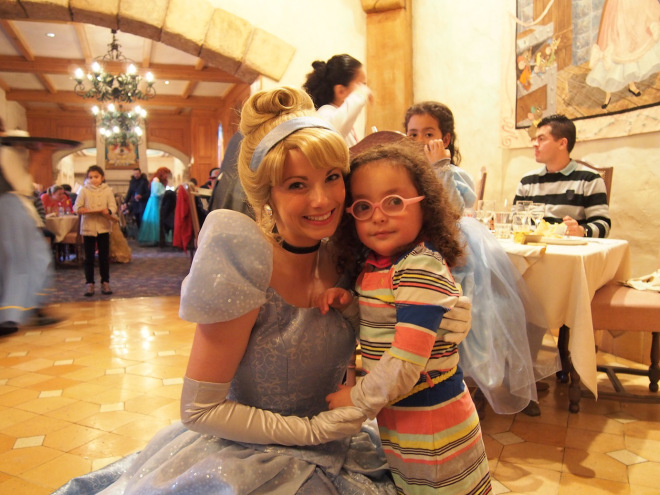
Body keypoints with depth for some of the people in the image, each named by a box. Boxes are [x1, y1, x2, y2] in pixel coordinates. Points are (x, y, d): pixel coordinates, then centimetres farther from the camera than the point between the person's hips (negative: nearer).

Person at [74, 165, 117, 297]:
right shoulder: (84, 191, 3)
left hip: (103, 227, 0)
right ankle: (89, 283, 11)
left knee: (104, 256, 6)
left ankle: (105, 282, 15)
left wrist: (108, 211, -24)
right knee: (89, 257, 4)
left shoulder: (107, 191, 3)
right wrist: (88, 211, -20)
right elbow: (77, 208, -1)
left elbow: (113, 206, -2)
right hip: (88, 227, 0)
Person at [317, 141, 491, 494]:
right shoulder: (373, 265, 1)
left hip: (432, 431, -7)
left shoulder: (421, 269, -25)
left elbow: (406, 361, -28)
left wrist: (359, 401, -15)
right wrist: (345, 302, -5)